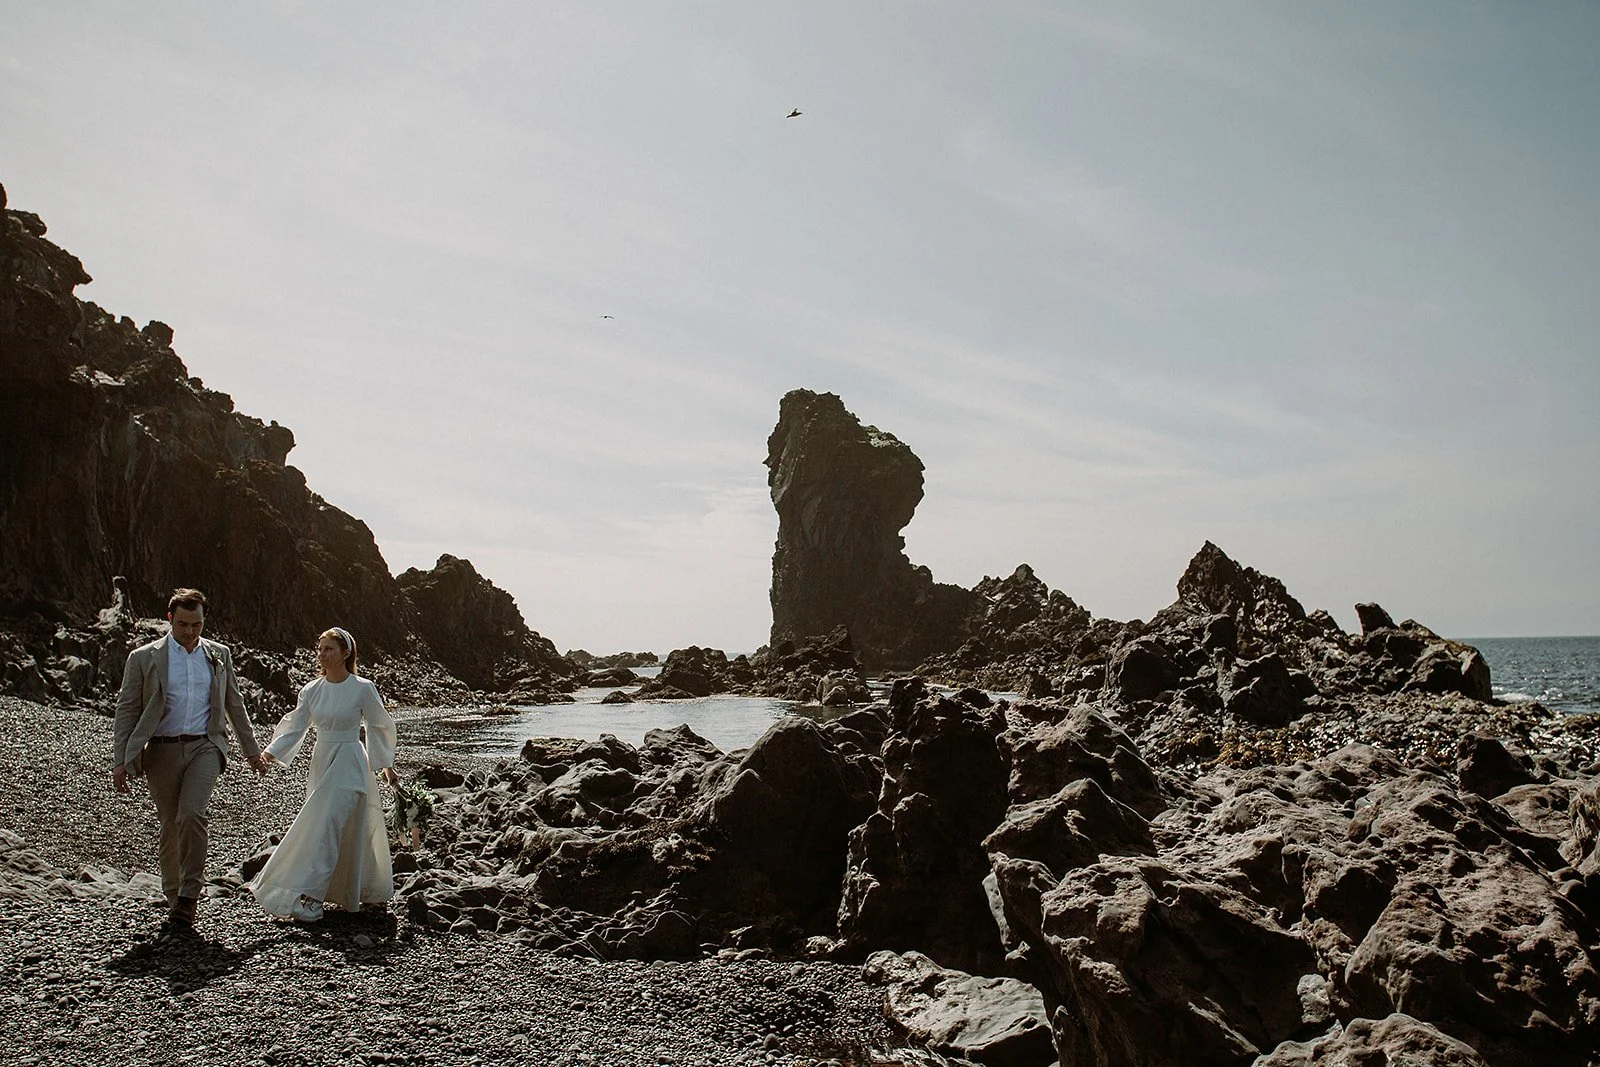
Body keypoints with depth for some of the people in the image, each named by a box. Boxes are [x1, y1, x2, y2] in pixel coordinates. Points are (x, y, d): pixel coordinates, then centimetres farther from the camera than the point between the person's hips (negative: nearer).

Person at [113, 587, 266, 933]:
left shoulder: (219, 654, 10)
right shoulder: (143, 658, 4)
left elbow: (234, 705, 19)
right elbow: (127, 711, 4)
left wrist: (252, 750, 21)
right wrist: (120, 761, -2)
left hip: (204, 747, 0)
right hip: (162, 750, 0)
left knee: (192, 814, -19)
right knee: (170, 826, 6)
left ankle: (188, 897, -9)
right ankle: (175, 900, 20)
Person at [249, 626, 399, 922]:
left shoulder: (362, 689, -9)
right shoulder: (311, 690, 4)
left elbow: (380, 726, 1)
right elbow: (295, 726, 5)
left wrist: (386, 764, 5)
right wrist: (271, 752, -10)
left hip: (349, 764, -6)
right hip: (321, 762, 6)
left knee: (327, 826, -14)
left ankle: (310, 897, -15)